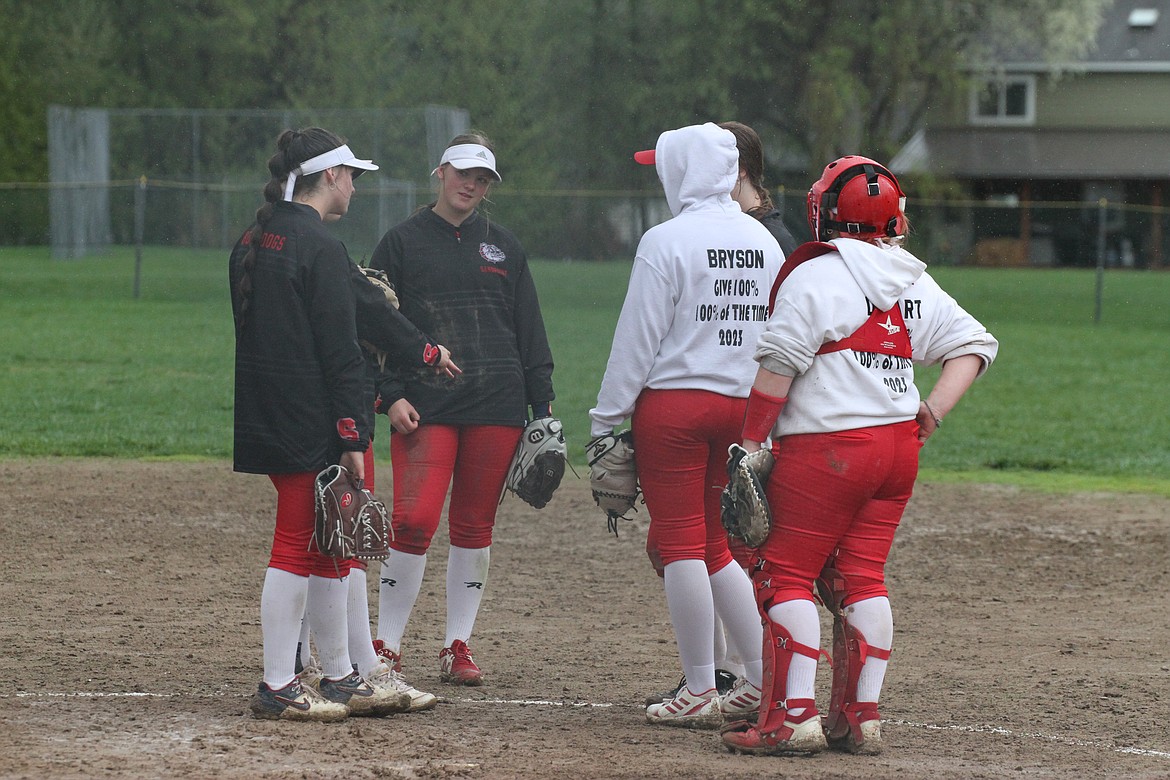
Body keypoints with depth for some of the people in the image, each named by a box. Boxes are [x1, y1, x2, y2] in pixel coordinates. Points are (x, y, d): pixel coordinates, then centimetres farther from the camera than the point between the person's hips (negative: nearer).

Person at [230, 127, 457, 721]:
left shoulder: (253, 243, 13)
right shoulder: (319, 248, -15)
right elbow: (339, 352, -17)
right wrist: (351, 436, -16)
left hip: (265, 420, 9)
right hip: (311, 423, -9)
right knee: (298, 545, -4)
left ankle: (340, 679, 18)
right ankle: (277, 689, 0)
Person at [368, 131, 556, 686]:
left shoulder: (503, 246, 14)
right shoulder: (402, 243, 6)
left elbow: (529, 329, 16)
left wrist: (542, 404, 9)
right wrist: (390, 395, -7)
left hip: (496, 408, 3)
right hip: (424, 406, -3)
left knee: (475, 527, 5)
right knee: (415, 520, -13)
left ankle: (458, 648, 13)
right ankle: (386, 648, -5)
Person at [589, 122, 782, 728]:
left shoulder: (667, 240, -10)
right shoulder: (763, 242, 10)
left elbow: (638, 338, -11)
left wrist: (606, 419, -6)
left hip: (674, 401, -6)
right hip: (743, 406, 6)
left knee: (680, 542, -1)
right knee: (715, 544, 15)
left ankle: (699, 694, 0)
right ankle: (763, 679, 7)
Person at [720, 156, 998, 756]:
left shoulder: (814, 275, -10)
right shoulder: (915, 283, 11)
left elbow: (778, 367, -13)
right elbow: (973, 344, 12)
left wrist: (750, 444, -7)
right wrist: (934, 410, 5)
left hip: (827, 448, -7)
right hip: (898, 446, 7)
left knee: (785, 573, -1)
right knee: (860, 578, 12)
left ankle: (793, 717, -7)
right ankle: (859, 717, 12)